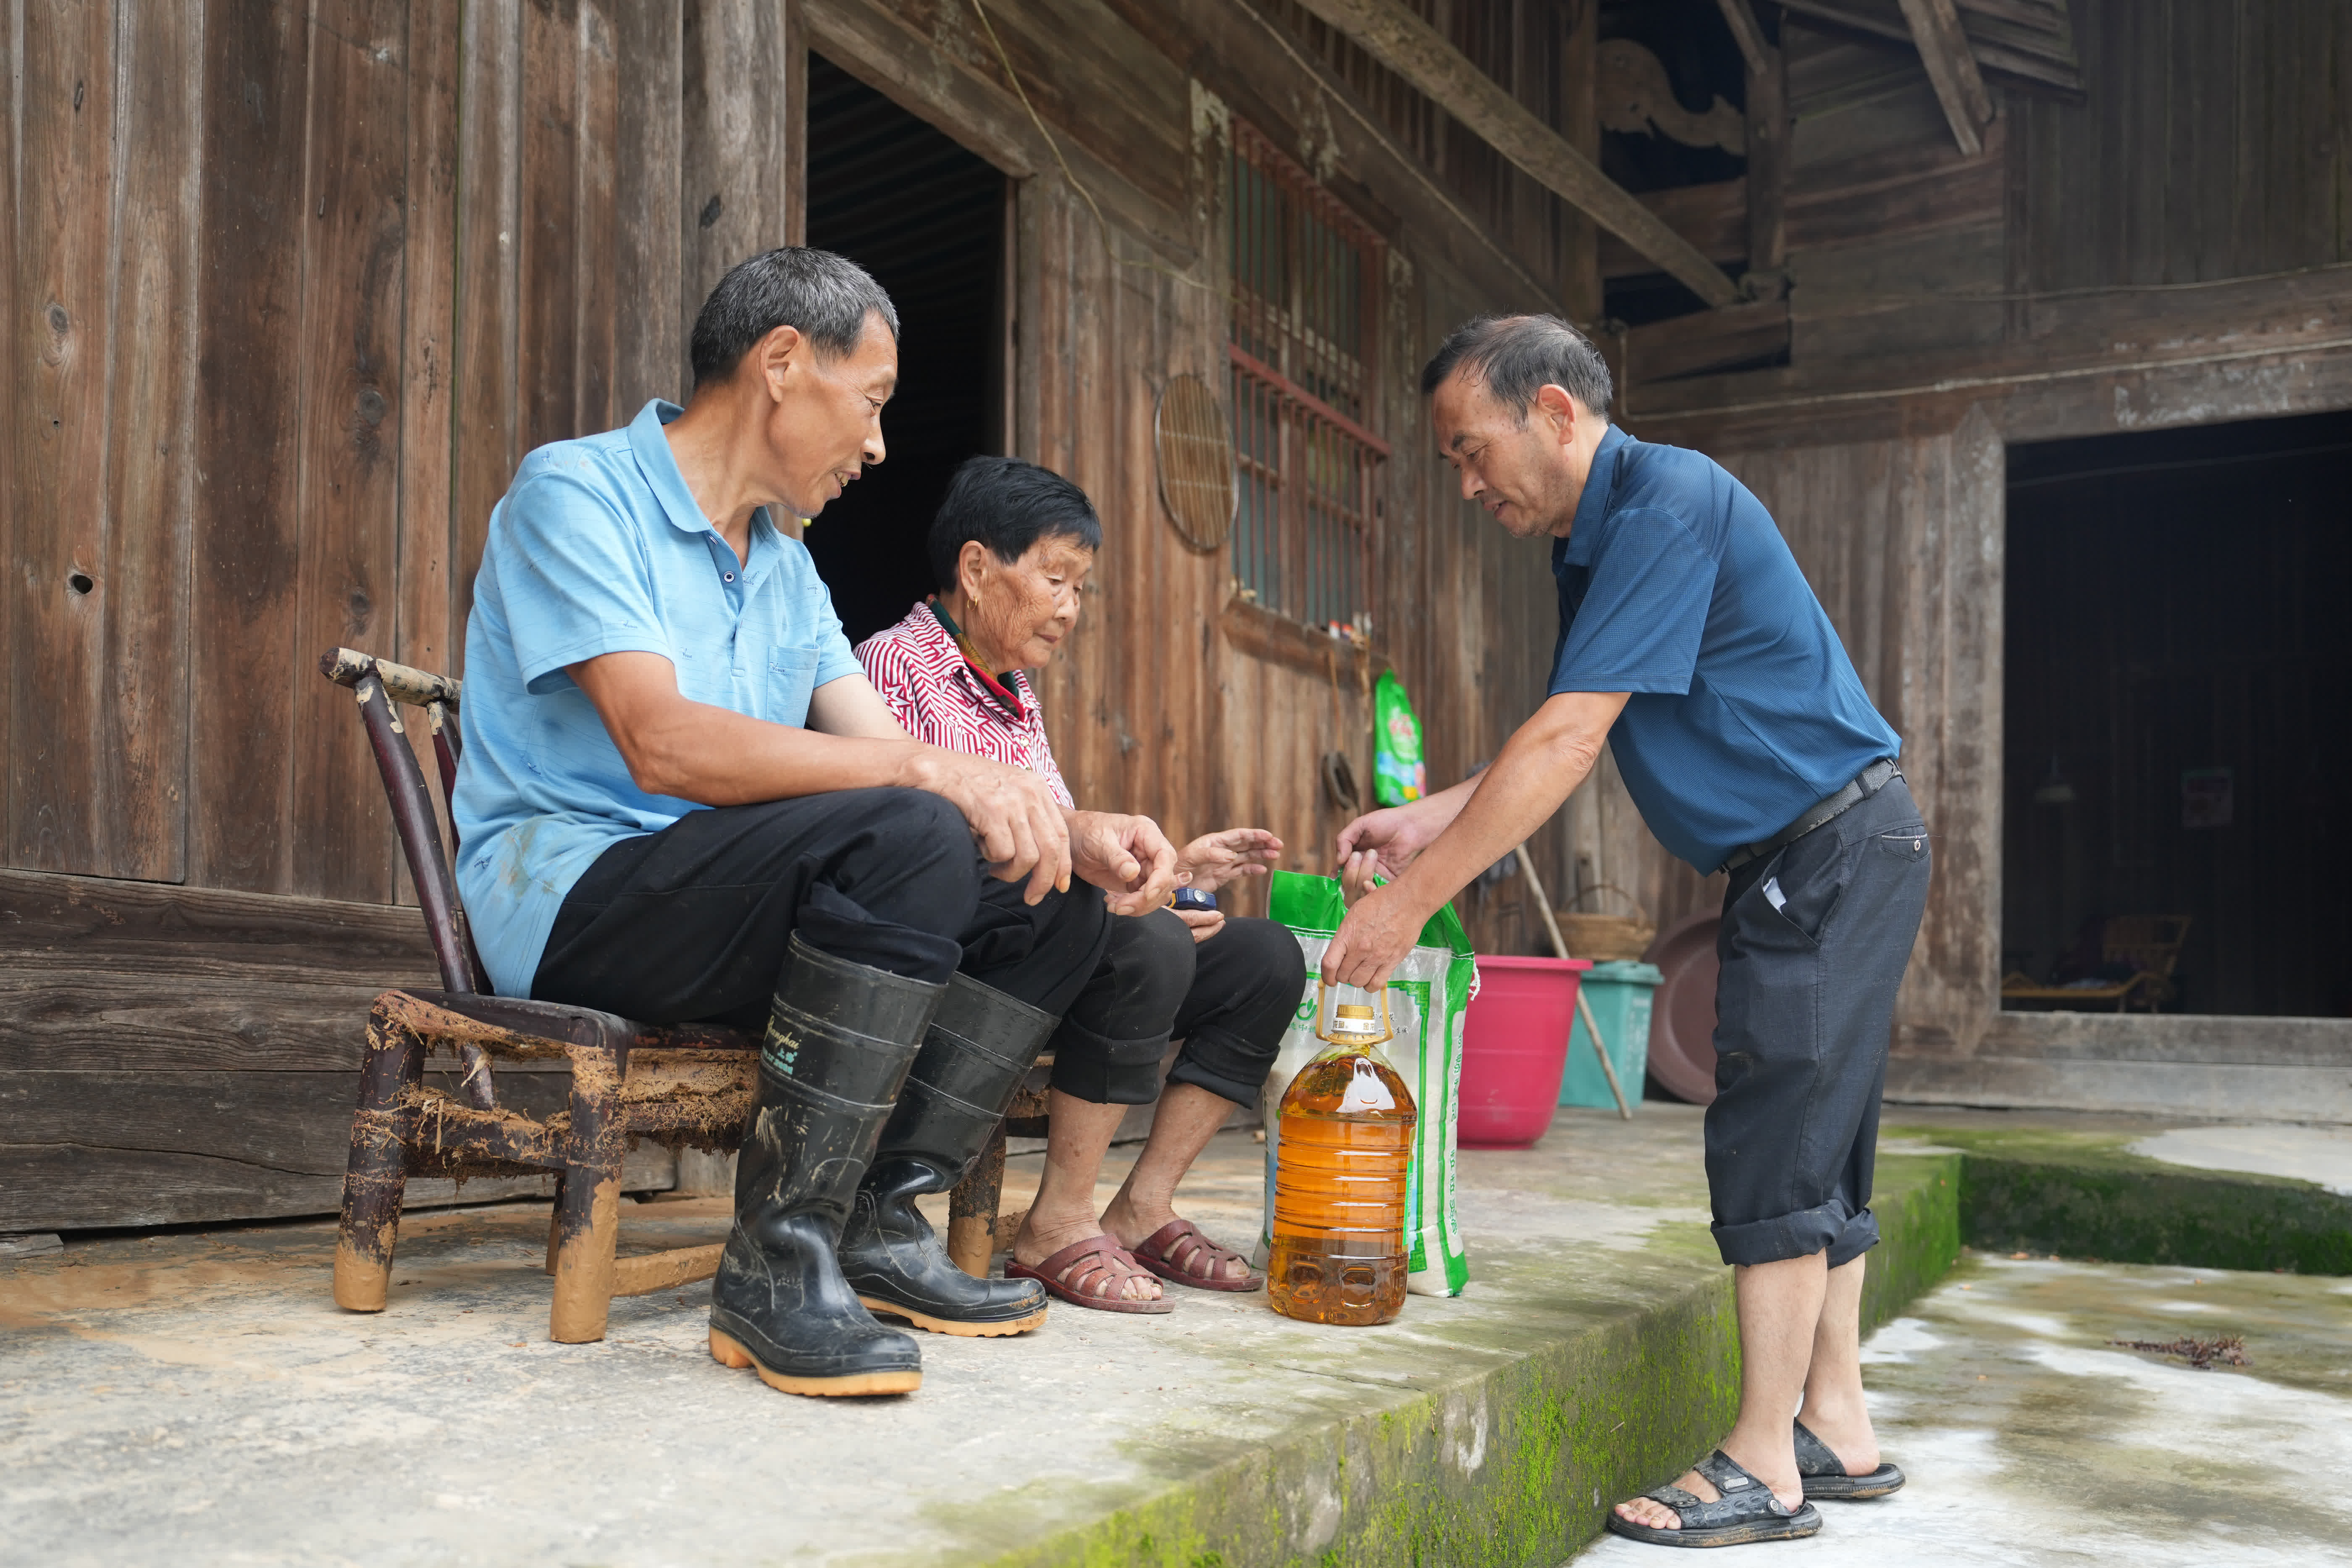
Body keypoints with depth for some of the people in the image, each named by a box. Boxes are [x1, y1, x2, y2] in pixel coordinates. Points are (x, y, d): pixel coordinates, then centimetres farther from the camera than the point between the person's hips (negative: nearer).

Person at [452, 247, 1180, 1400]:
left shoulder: (786, 572, 19)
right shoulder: (574, 492, -8)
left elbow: (889, 759, 10)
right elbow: (660, 742, -22)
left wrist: (1077, 832, -7)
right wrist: (929, 770, -26)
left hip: (739, 910, 8)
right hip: (568, 894, -8)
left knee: (1056, 904, -1)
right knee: (906, 841, -31)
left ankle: (882, 1223, -5)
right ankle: (776, 1265, -26)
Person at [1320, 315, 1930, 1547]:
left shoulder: (1667, 503, -20)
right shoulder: (1593, 543, 11)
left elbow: (1568, 740, -27)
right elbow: (1573, 746, 12)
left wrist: (1410, 901, -26)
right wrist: (1423, 822, 1)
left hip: (1837, 843, -10)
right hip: (1795, 861, 10)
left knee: (1774, 1143, -9)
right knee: (1807, 1144, 12)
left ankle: (1764, 1467, -2)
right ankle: (1837, 1430, 21)